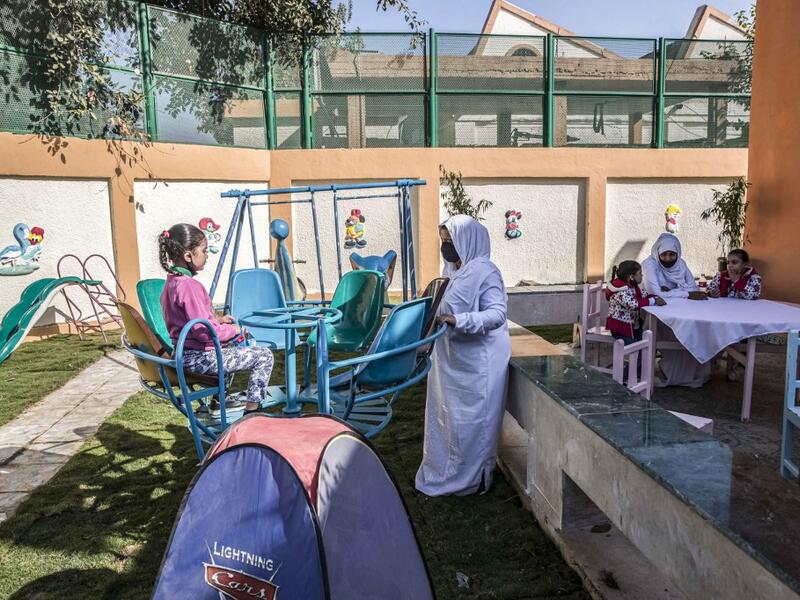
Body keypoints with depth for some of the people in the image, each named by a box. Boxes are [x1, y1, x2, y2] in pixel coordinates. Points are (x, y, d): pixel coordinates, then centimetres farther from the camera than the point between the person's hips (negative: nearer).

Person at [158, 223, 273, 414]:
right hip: (199, 358, -10)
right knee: (264, 356, -6)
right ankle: (252, 409, -2)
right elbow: (205, 331, -25)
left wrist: (218, 319, 11)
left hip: (183, 355, 10)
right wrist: (233, 329, -9)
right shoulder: (189, 286, -23)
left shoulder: (171, 282, 8)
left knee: (232, 346, 38)